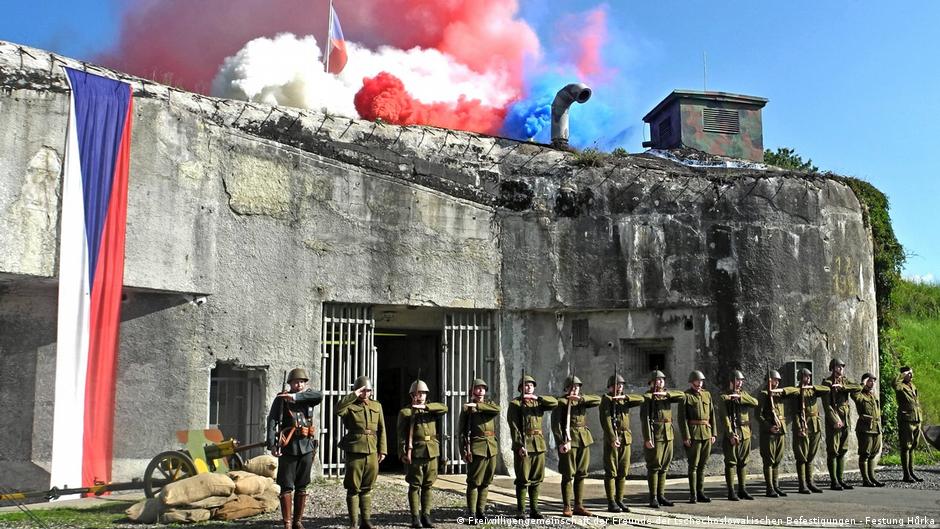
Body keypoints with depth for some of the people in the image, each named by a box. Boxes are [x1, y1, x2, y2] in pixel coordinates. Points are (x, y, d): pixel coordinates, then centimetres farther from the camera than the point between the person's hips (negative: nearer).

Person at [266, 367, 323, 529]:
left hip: (307, 447, 3)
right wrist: (272, 444, -19)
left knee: (302, 486, 9)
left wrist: (295, 397, -22)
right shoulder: (281, 398, 0)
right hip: (288, 447, -3)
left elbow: (319, 396, -16)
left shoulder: (308, 395, 7)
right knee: (286, 487, -1)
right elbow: (272, 421, -8)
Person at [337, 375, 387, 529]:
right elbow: (338, 408, -24)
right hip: (354, 451, -4)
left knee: (367, 488, 10)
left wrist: (382, 450, 5)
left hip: (372, 452, 4)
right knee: (353, 488, 1)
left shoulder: (377, 406, 12)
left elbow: (381, 430, 11)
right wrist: (354, 395, -20)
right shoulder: (350, 406, 1)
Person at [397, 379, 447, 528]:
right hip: (415, 453, -4)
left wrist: (425, 406, -18)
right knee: (415, 486, 0)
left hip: (432, 453, 4)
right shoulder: (405, 412, 1)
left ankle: (426, 515, 15)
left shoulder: (431, 409, 13)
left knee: (428, 485, 8)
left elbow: (444, 408, -7)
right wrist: (403, 453, -14)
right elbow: (401, 435, -4)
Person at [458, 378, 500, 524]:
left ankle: (481, 510, 17)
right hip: (476, 448, -5)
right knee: (474, 482, -5)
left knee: (486, 481, 8)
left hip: (491, 448, 5)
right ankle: (471, 514, 0)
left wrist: (478, 405, -19)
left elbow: (497, 409, -11)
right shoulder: (467, 408, 2)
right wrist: (464, 450, -12)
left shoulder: (489, 404, 14)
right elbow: (462, 431, -3)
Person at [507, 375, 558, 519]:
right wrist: (520, 445, -17)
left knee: (537, 478, 7)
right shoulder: (515, 404, 0)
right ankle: (520, 510, 5)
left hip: (539, 444, 5)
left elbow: (554, 403, -3)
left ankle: (534, 509, 16)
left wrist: (537, 397, -13)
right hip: (523, 444, -5)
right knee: (523, 479, -3)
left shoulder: (538, 402, 14)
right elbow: (514, 427, -8)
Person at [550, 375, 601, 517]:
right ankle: (567, 507, 4)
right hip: (568, 440, -6)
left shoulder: (582, 400, 14)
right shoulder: (560, 402, -3)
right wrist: (561, 442, -19)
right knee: (568, 475, -2)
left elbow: (598, 400, -1)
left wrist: (581, 398, -16)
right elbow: (556, 424, -10)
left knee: (581, 474, 8)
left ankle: (579, 506, 15)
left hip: (584, 441, 6)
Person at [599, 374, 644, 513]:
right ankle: (611, 503, 1)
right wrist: (612, 438, -25)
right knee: (611, 472, -3)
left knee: (623, 472, 8)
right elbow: (605, 420, -15)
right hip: (611, 439, -6)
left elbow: (640, 399, -2)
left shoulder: (624, 400, 15)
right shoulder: (606, 399, -4)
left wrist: (625, 397, -16)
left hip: (626, 439, 6)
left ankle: (619, 501, 15)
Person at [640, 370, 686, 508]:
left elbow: (682, 396, -3)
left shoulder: (667, 395, 14)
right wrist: (647, 438, -19)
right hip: (655, 435, -6)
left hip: (668, 435, 6)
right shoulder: (647, 397, -5)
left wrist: (666, 393, -18)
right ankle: (653, 498, 0)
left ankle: (661, 496, 16)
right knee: (654, 467, -4)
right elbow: (645, 418, -12)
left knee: (664, 467, 10)